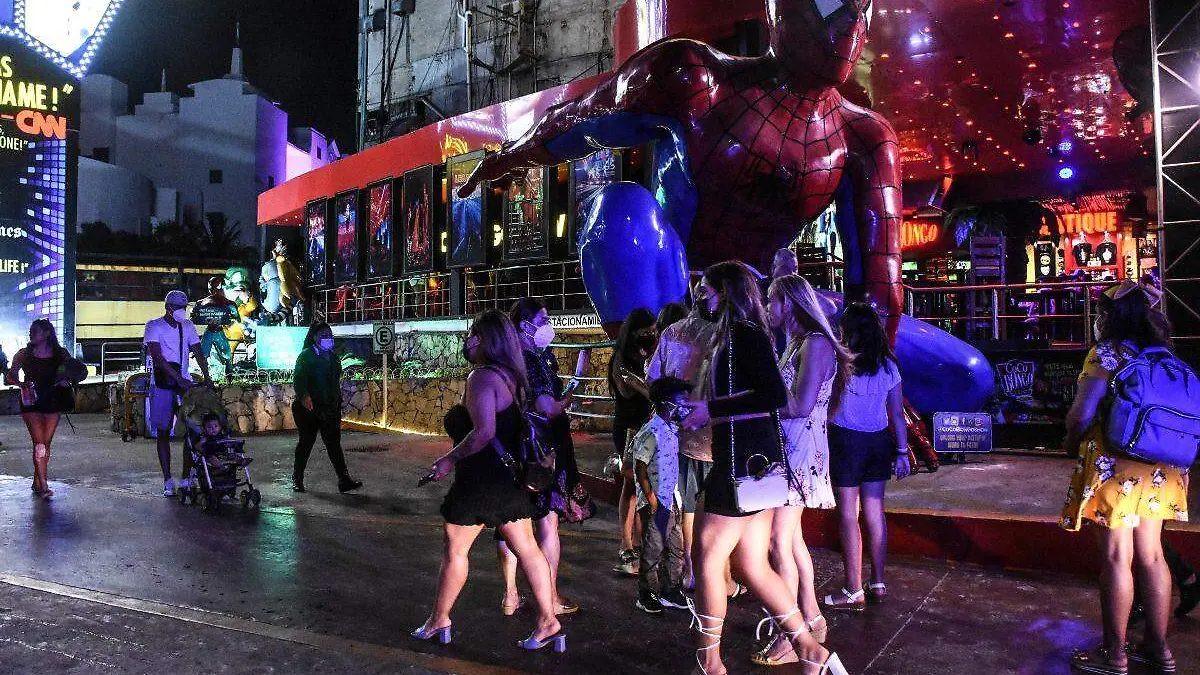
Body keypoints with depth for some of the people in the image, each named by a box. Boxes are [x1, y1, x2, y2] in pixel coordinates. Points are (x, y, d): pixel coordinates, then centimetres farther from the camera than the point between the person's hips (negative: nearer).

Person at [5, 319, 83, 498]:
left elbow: (80, 371, 11)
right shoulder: (24, 354, 3)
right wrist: (20, 383, -15)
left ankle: (37, 482, 20)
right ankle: (43, 486, -12)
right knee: (39, 444, -10)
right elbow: (9, 377, 5)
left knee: (46, 443, 6)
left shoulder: (60, 354, 4)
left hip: (53, 402, 2)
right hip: (31, 403, -2)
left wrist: (67, 381, -8)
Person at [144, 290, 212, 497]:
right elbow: (158, 357, -14)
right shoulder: (154, 326, -4)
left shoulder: (187, 326, 10)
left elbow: (198, 353, 5)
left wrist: (207, 377, -11)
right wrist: (179, 379, -22)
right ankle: (168, 481, 6)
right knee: (163, 432, 2)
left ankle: (186, 478, 5)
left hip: (185, 384, 4)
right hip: (162, 386, -4)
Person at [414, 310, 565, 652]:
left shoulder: (481, 377, -18)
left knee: (454, 547, 8)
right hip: (511, 474, 9)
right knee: (526, 547, 10)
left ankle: (438, 620, 22)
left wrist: (451, 458, -18)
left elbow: (484, 431, -28)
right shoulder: (511, 374, 10)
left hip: (483, 477, -9)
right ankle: (548, 622, 12)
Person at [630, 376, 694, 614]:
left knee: (676, 548, 15)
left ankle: (670, 592, 28)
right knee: (653, 550, 3)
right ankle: (647, 596, 17)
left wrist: (676, 496, 16)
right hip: (655, 501, -9)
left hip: (672, 499, 9)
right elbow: (640, 467, -18)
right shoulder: (652, 432, -19)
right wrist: (650, 496, -17)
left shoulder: (673, 429, 8)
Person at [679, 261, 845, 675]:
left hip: (744, 460, -9)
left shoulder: (743, 333, -12)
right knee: (752, 565, 12)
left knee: (707, 558, 1)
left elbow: (775, 396, -24)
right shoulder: (739, 335, 16)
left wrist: (712, 409, -18)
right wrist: (700, 408, 12)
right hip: (755, 457, 9)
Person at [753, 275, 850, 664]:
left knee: (779, 541, -6)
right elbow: (783, 398, 11)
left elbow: (801, 405, -22)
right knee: (792, 537, 15)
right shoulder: (796, 344, 15)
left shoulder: (815, 343, -14)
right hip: (785, 448, 10)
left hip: (800, 451, -10)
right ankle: (812, 619, 27)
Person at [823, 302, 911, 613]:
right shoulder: (888, 366, 4)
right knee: (874, 511, 13)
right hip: (879, 442, 5)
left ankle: (854, 591, 5)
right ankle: (878, 584, 22)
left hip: (846, 440, -5)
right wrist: (902, 451, 12)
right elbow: (897, 415, 6)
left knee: (848, 514, 1)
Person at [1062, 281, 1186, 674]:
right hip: (1158, 468, 7)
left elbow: (1083, 414, -16)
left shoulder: (1106, 354, -11)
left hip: (1115, 465, -7)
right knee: (1150, 554, 14)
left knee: (1117, 557, 0)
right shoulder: (1164, 356, 10)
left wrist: (1072, 439, 2)